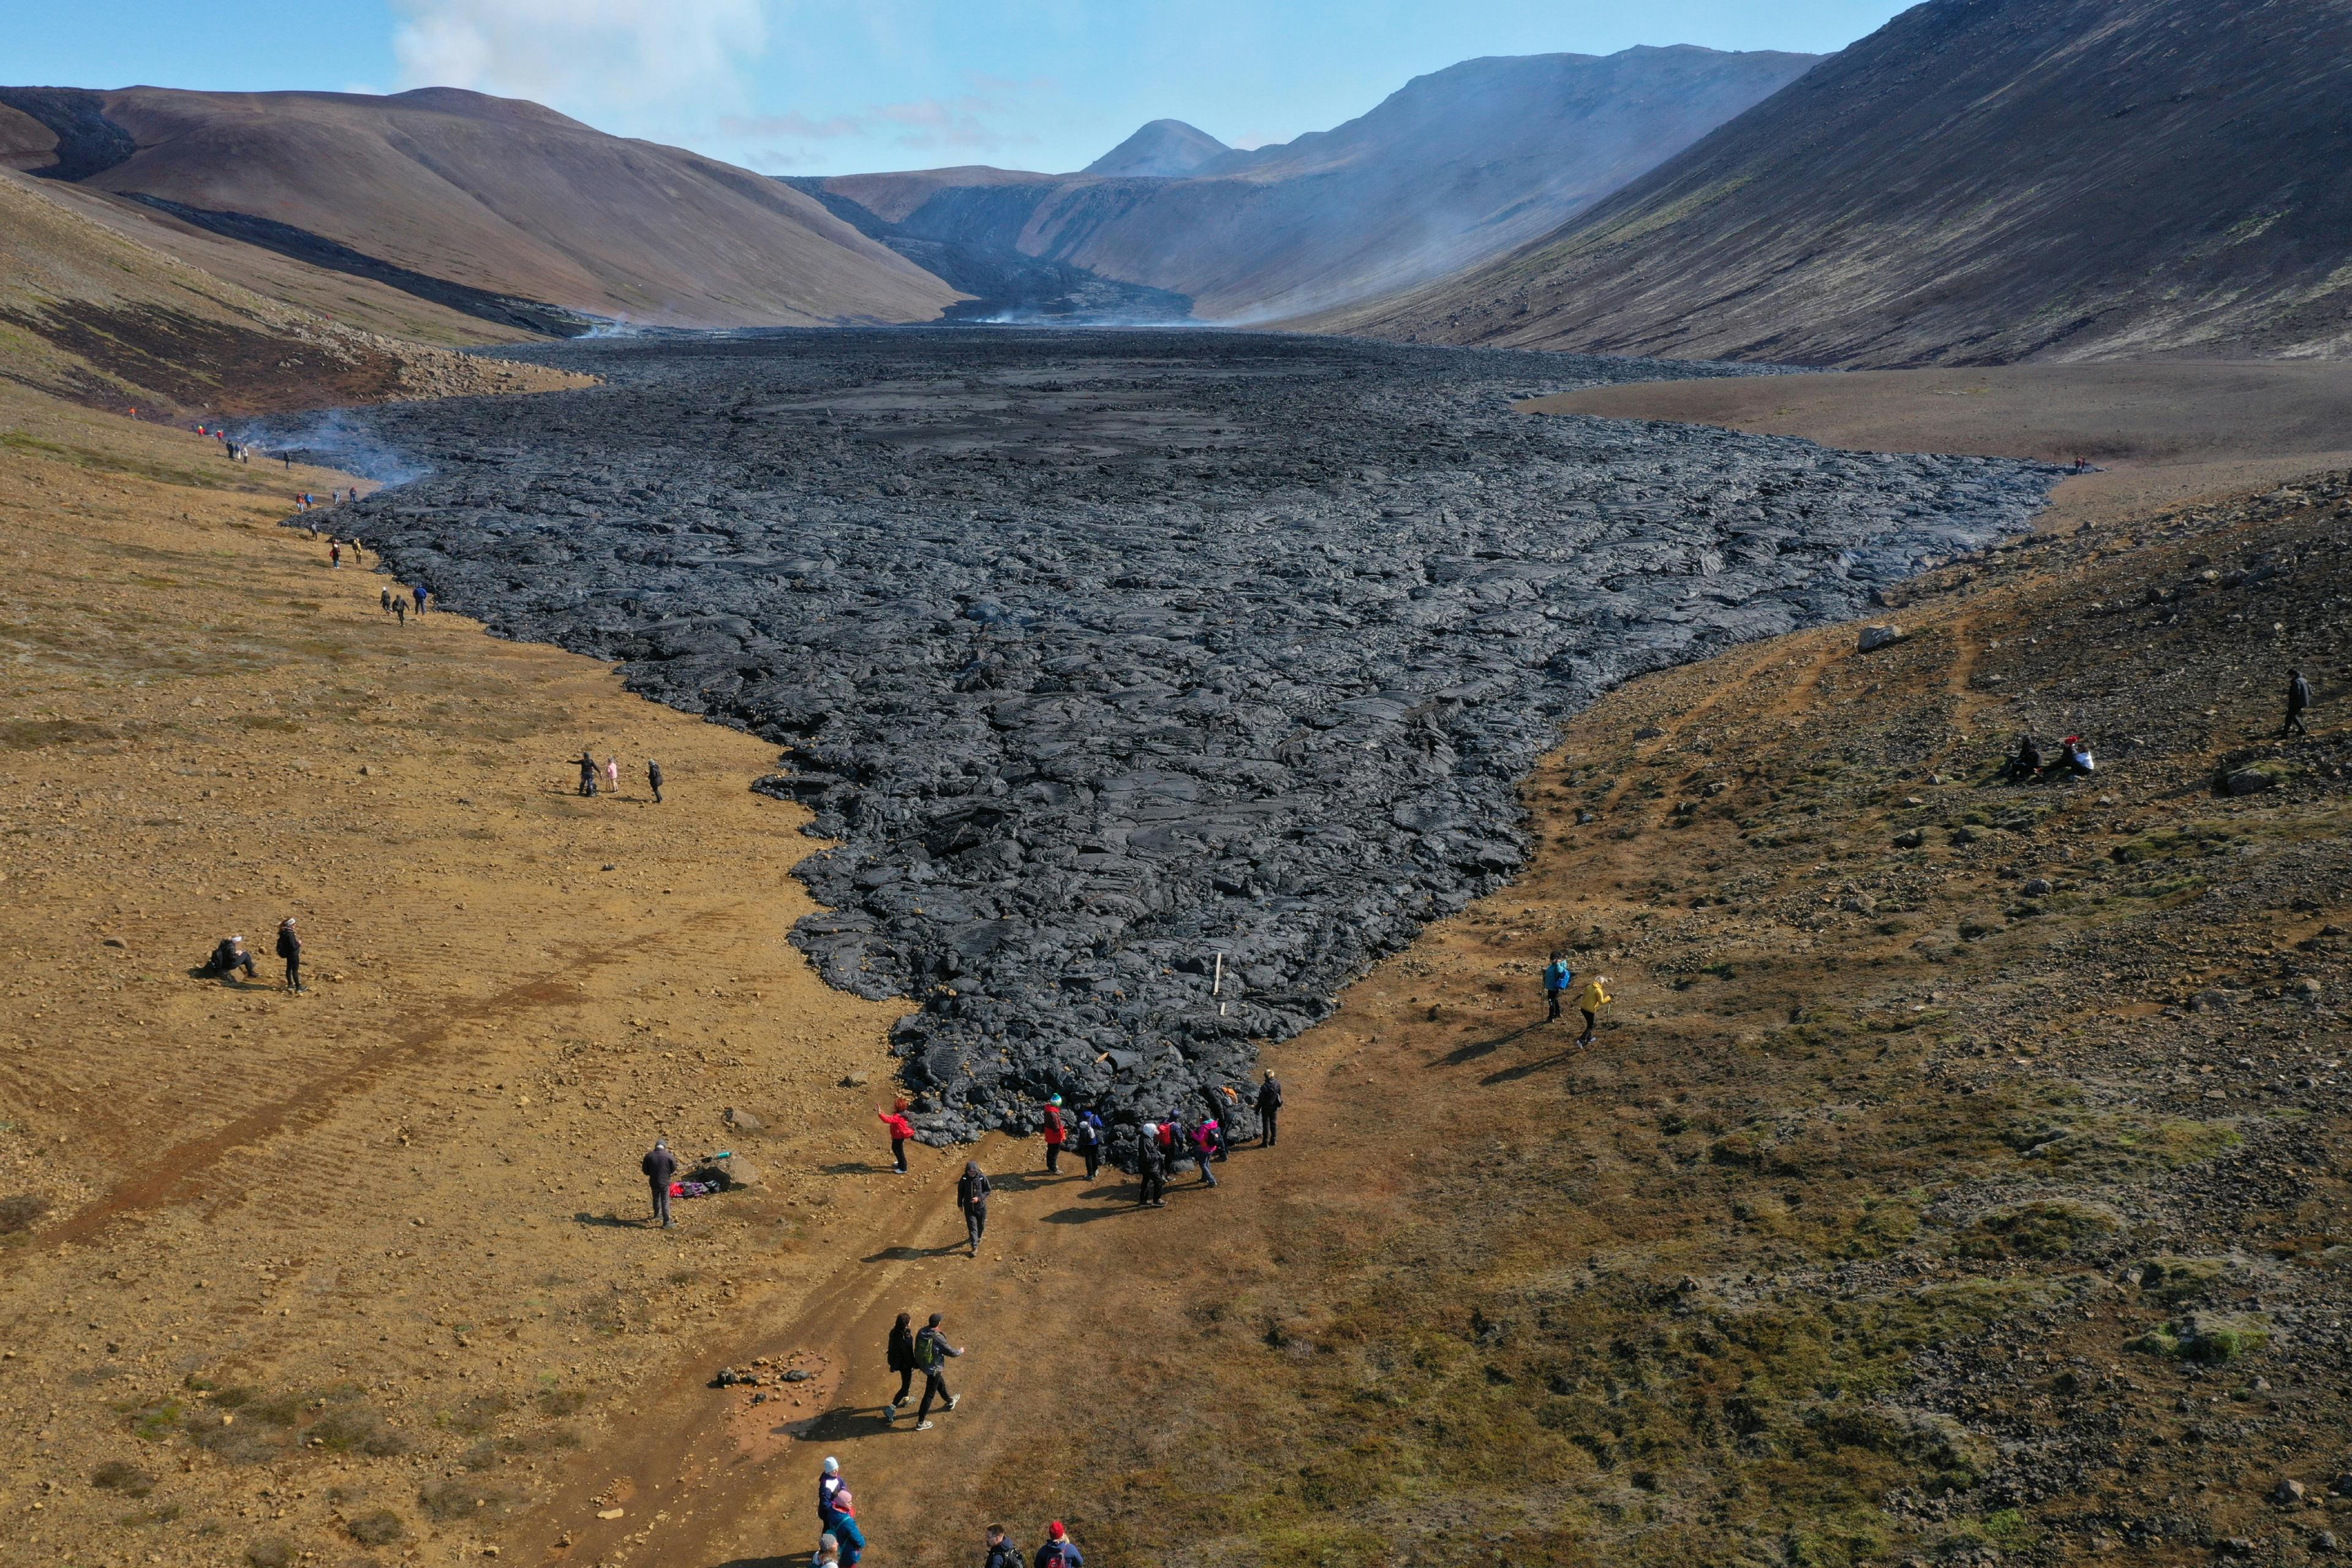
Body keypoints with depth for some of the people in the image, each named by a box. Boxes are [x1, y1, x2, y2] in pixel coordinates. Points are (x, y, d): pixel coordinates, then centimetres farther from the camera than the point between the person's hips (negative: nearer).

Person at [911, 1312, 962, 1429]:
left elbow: (917, 1349, 2)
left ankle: (950, 1401, 56)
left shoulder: (921, 1332, -13)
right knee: (929, 1395, 8)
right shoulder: (938, 1338, -33)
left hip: (923, 1365, 8)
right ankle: (921, 1422, 17)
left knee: (940, 1383, 31)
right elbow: (951, 1352, -20)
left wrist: (917, 1364, 18)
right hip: (934, 1369, -8)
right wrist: (960, 1352, 2)